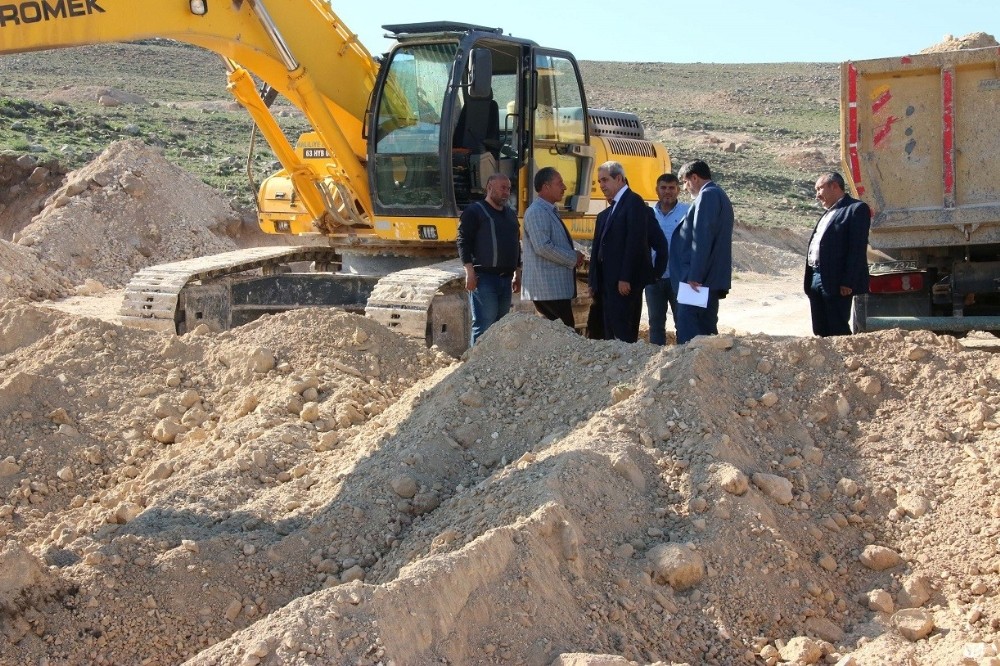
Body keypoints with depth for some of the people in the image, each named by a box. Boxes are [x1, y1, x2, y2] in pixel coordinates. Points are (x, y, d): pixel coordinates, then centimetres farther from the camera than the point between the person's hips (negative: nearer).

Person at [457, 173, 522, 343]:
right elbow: (463, 242, -9)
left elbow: (516, 245, 26)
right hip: (484, 278, -7)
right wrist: (470, 271, -16)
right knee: (484, 326, -11)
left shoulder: (510, 214, 20)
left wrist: (517, 274, 22)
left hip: (505, 278, 7)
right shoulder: (474, 212, -2)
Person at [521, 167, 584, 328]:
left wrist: (574, 256, 9)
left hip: (557, 287, 10)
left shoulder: (550, 211, 19)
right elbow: (543, 247, -23)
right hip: (548, 288, -10)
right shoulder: (537, 212, -13)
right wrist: (573, 258, -13)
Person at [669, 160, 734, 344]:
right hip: (712, 279, 10)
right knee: (706, 331, 11)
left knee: (688, 335, -13)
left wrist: (694, 276, -22)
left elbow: (702, 238, -19)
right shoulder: (719, 196, 20)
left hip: (698, 279, -10)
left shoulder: (707, 195, -11)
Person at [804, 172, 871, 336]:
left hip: (837, 283, -9)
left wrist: (848, 282, -19)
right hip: (816, 279, 9)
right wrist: (810, 280, 13)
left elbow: (858, 248, -13)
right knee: (821, 332, 8)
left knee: (838, 330, -7)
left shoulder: (857, 209, -5)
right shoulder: (829, 213, 22)